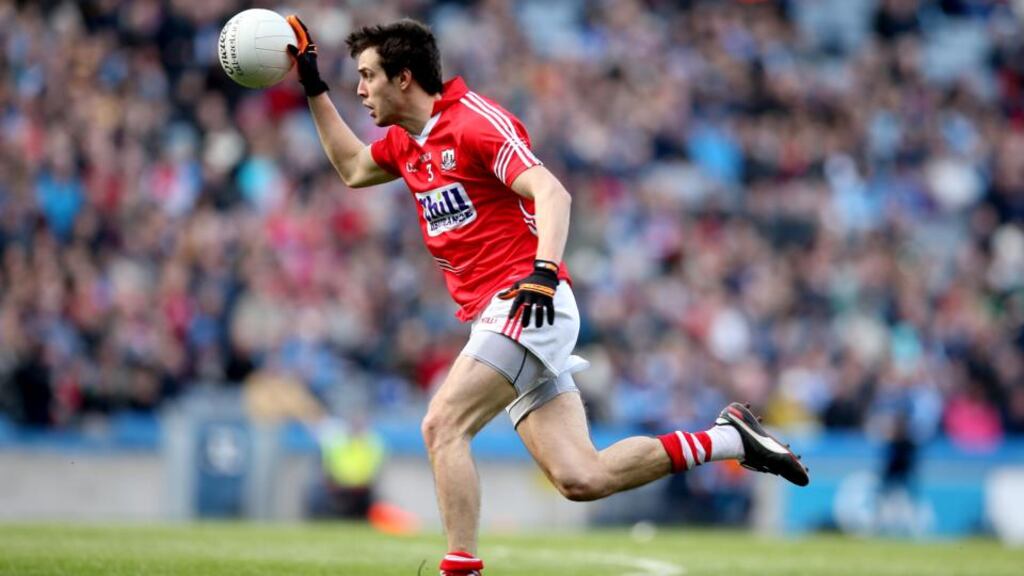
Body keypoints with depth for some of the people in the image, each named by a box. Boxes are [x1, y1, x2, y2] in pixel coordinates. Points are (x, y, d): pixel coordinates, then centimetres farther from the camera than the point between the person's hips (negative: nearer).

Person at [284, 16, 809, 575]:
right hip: (497, 318, 8)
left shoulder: (475, 120, -9)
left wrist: (543, 271, -34)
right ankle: (730, 438, 7)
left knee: (442, 425, -19)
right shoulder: (404, 142, 17)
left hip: (527, 305, -8)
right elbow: (352, 168, 38)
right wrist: (313, 87, 30)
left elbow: (551, 193, -19)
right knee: (580, 478, -2)